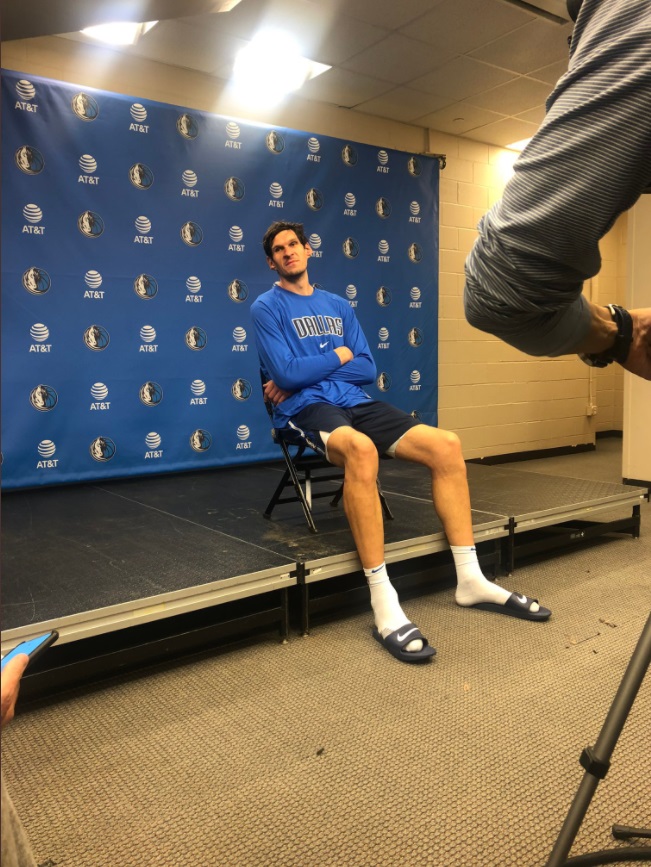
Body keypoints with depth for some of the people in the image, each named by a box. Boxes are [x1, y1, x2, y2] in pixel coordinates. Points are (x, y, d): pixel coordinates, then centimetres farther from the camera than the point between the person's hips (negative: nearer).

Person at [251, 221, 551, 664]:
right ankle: (384, 605, -38)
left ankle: (470, 579, -7)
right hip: (306, 409, -6)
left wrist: (307, 372, -2)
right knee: (361, 449, -41)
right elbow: (286, 374, -10)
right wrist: (338, 356, 2)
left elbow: (368, 369, 10)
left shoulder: (338, 305, 21)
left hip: (355, 402, 6)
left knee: (446, 444, -14)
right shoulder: (267, 307, 5)